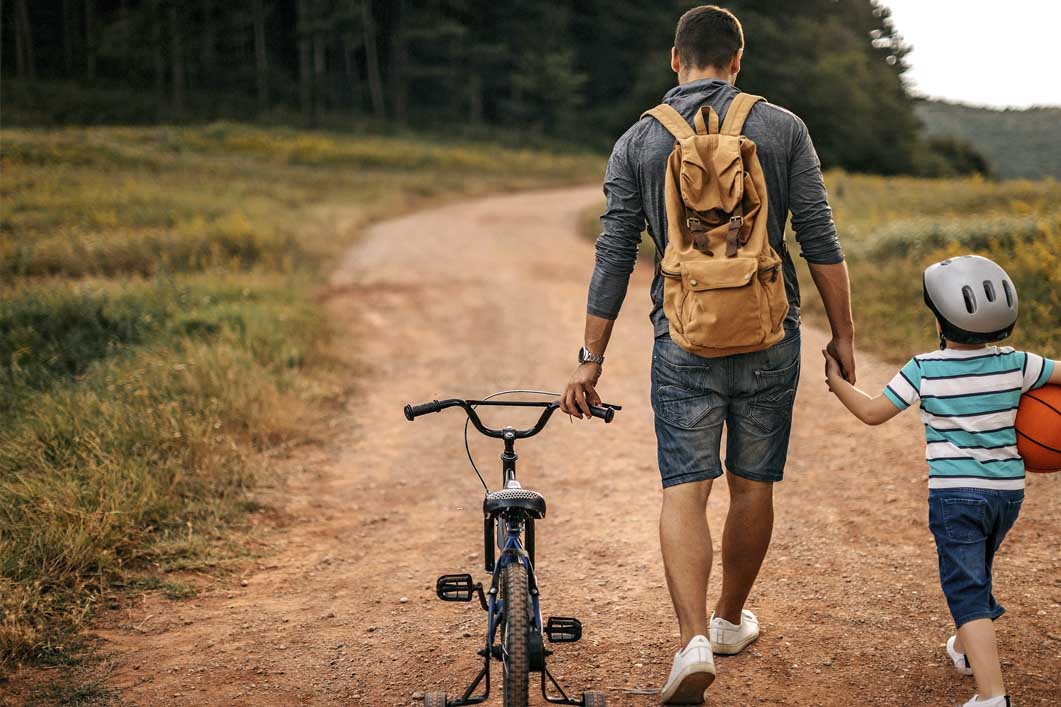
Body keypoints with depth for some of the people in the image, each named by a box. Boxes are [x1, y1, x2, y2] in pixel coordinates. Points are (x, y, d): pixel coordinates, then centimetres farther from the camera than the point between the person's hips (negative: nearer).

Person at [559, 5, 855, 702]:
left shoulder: (638, 142, 2)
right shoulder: (781, 127, 1)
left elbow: (614, 259, 0)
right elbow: (821, 240, -2)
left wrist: (591, 359, 6)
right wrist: (843, 333, 7)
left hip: (685, 341, -1)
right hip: (769, 338, 1)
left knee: (685, 490, -1)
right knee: (753, 486, 14)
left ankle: (695, 641, -16)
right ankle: (731, 619, 30)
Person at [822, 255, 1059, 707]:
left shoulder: (924, 369, -11)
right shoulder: (1015, 364, -3)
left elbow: (872, 412, -5)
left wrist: (836, 381, 9)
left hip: (953, 493, -4)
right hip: (1008, 490, 5)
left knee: (966, 589, -7)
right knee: (977, 571, 27)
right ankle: (966, 648, 49)